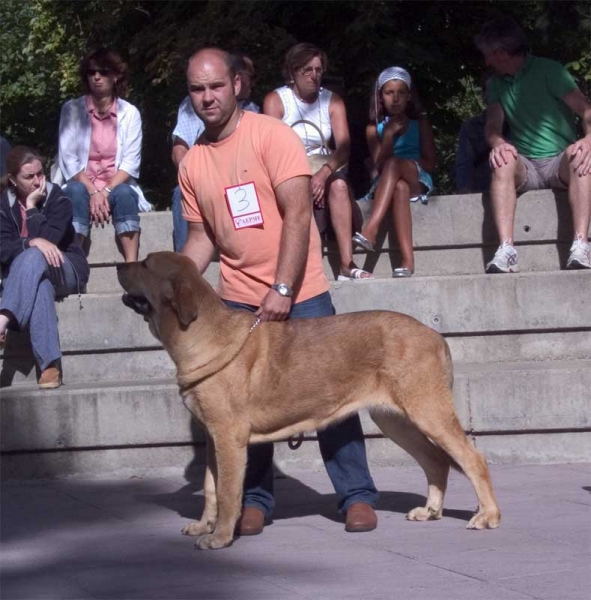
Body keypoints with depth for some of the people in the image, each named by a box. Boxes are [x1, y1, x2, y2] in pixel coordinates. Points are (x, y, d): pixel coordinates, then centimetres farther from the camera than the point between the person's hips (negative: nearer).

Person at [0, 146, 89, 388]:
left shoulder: (58, 199, -6)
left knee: (33, 258, -37)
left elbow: (48, 240, -18)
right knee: (40, 286, -38)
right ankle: (49, 365, -49)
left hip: (67, 270, -1)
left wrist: (31, 206, -15)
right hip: (24, 273, 1)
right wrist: (32, 243, -29)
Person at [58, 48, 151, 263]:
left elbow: (130, 163, -5)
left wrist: (106, 191, -20)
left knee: (124, 193, -33)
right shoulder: (72, 110, 0)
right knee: (76, 191, -34)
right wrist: (93, 192, -19)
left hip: (117, 186, 0)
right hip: (83, 184, 0)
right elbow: (68, 160, -6)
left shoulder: (130, 113, 1)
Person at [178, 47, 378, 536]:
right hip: (238, 300, 4)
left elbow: (297, 214, -13)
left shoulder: (271, 135, -8)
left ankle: (357, 495, 6)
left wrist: (282, 290, -20)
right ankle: (254, 500, 10)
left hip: (300, 294, -4)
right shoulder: (193, 163, 7)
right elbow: (202, 236, 14)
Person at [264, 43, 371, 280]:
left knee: (339, 184, -30)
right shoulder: (275, 100, -4)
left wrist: (323, 173, -28)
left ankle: (347, 264, -36)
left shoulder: (332, 101, 5)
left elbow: (344, 146, -7)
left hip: (322, 171, 3)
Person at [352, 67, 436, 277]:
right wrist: (389, 135, -11)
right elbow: (379, 165, -1)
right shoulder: (375, 128, 10)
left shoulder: (420, 123, 10)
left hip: (417, 181, 0)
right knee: (400, 188, -39)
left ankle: (371, 230, -48)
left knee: (393, 164, -35)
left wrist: (402, 163, -9)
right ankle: (407, 260, -52)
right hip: (385, 184, 0)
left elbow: (429, 163, 4)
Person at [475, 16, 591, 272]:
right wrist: (497, 143, -25)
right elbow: (493, 124, 1)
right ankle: (506, 252, -45)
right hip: (526, 168, 3)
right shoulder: (496, 84, 15)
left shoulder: (549, 71, 1)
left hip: (560, 165, -2)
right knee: (504, 160, -31)